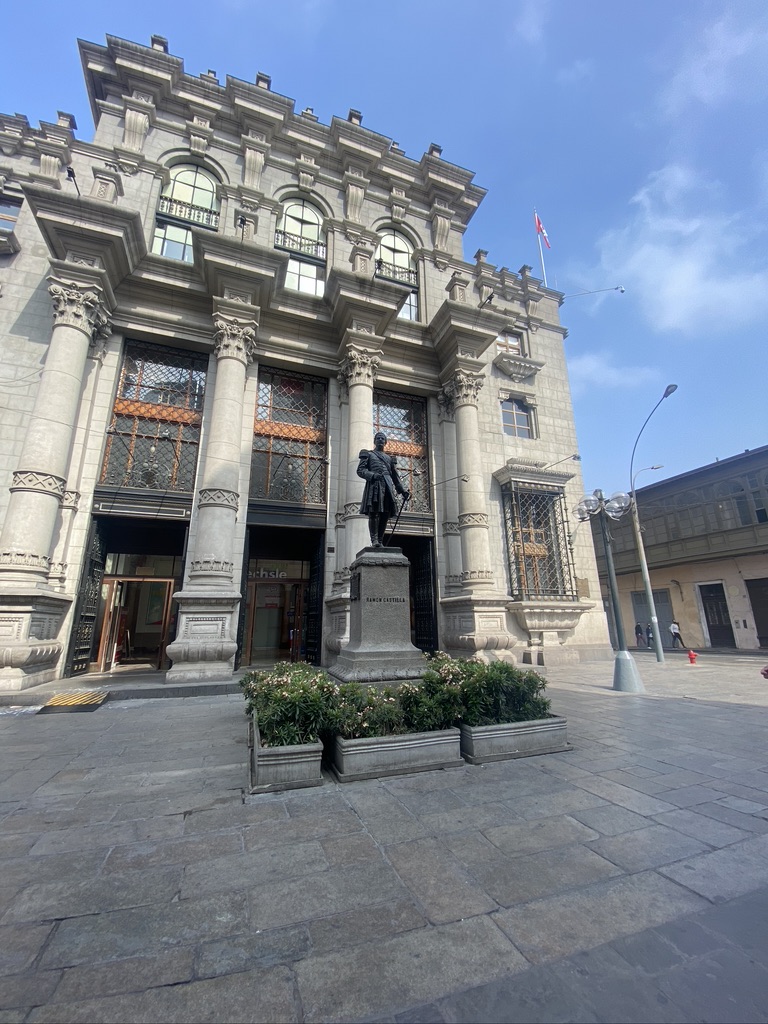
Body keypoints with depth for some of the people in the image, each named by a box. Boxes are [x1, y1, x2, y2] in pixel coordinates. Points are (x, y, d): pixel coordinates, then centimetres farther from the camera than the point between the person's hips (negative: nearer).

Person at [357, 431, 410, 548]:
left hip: (387, 486, 4)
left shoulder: (389, 458, 28)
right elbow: (360, 470, 3)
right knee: (373, 513, -13)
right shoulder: (368, 454, 16)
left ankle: (380, 541, 0)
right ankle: (374, 540, -15)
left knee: (385, 514, -3)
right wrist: (373, 475, -15)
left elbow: (395, 476, 26)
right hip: (374, 485, -4)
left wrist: (403, 491, 18)